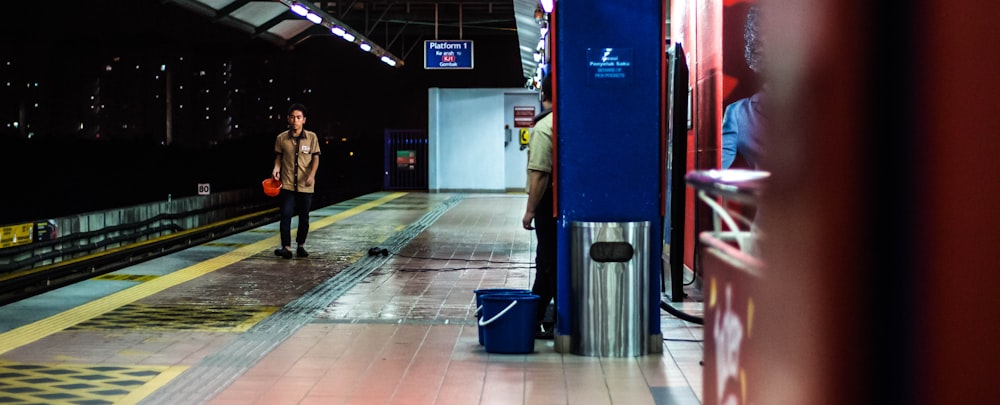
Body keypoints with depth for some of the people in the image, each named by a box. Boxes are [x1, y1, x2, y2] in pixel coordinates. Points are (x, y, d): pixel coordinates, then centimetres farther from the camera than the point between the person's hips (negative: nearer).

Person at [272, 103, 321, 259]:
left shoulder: (312, 137, -2)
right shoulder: (281, 138, 1)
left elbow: (316, 158, -1)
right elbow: (278, 157, 10)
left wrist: (312, 175, -14)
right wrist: (276, 168, -9)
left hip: (305, 185, 0)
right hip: (287, 184, 0)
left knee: (304, 217, 9)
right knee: (286, 215, -9)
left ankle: (301, 246, 24)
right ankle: (286, 247, -10)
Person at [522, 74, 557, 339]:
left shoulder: (544, 127, -15)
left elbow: (540, 174, -21)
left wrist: (530, 210, -15)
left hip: (550, 202, -8)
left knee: (552, 265, -2)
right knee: (546, 264, 16)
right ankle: (533, 319, 25)